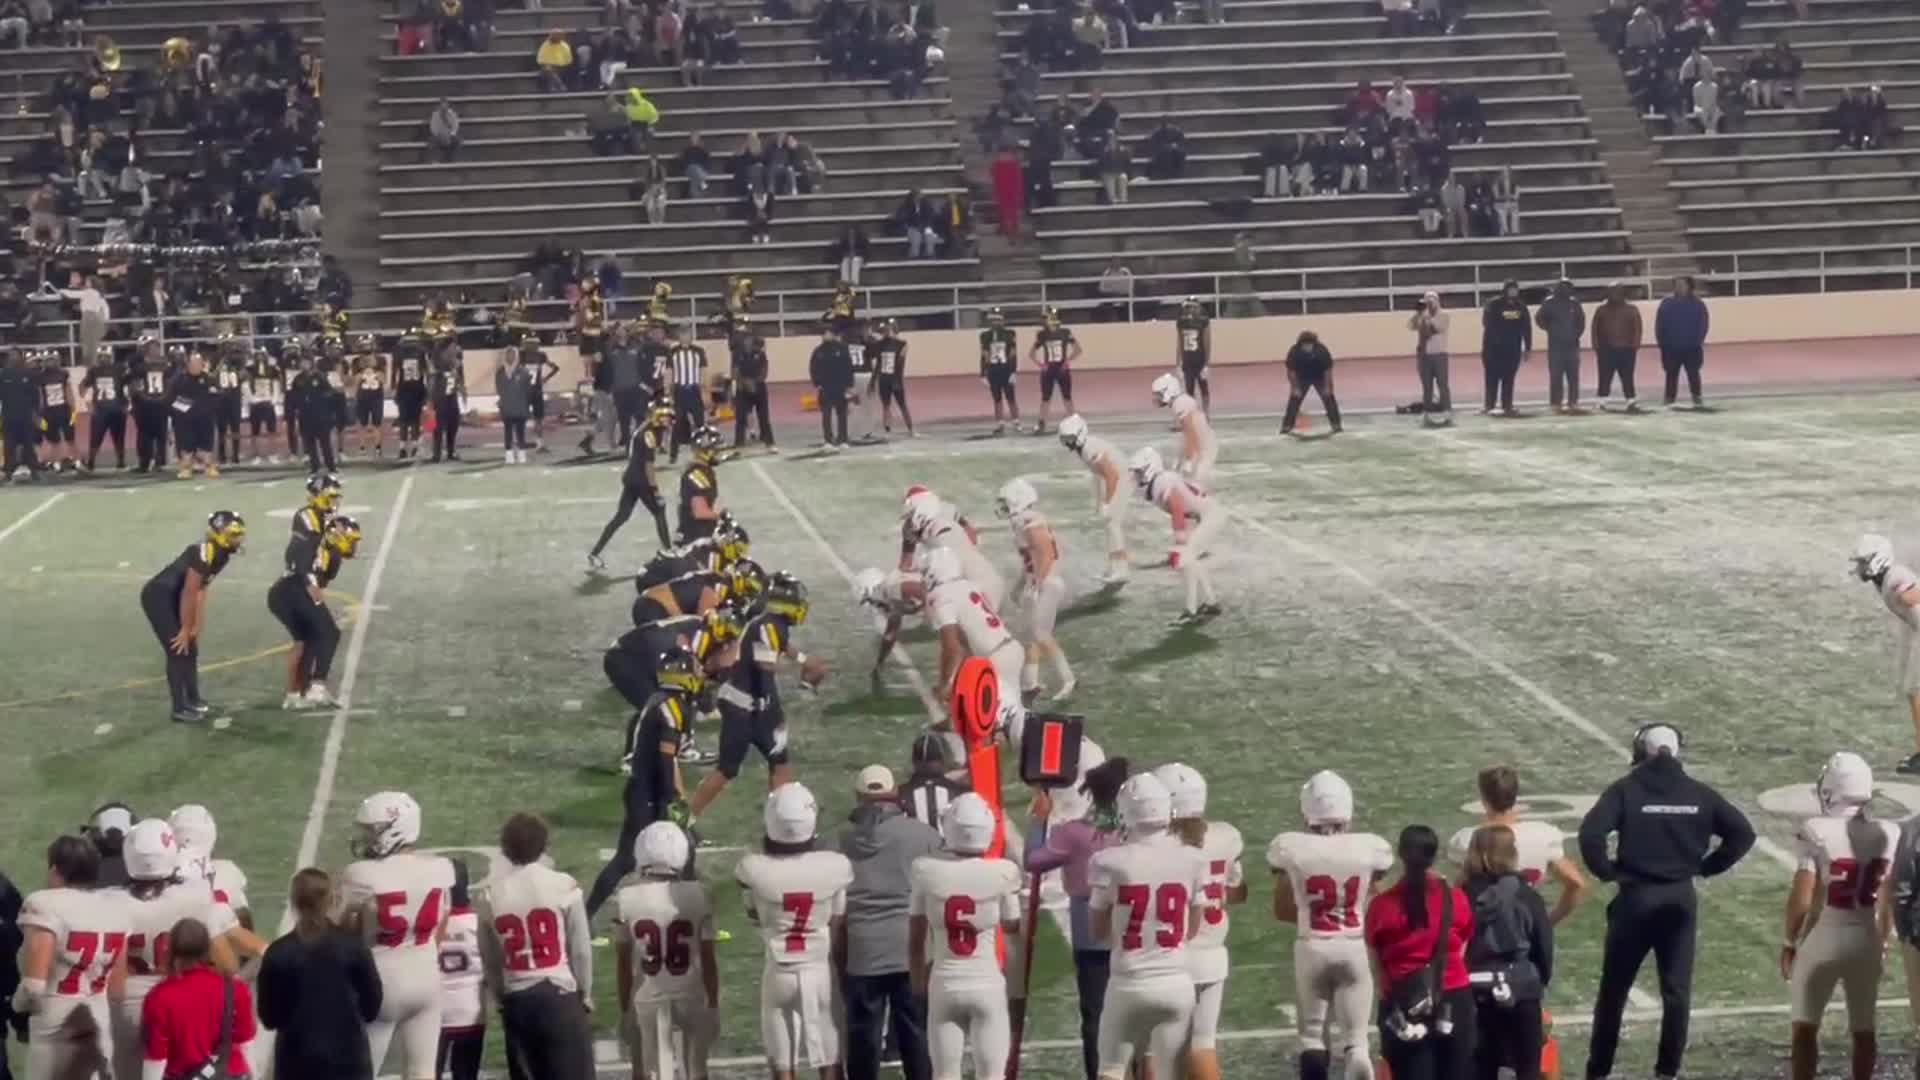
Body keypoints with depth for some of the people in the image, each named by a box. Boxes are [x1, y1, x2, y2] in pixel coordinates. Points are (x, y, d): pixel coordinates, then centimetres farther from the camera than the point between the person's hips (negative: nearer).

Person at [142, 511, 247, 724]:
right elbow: (189, 593, -22)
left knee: (190, 649, 16)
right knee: (178, 651, -8)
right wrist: (186, 628, -14)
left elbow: (200, 590, 9)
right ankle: (179, 709, -2)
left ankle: (193, 700, 29)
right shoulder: (204, 553, -25)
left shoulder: (221, 555, 4)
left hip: (171, 599, 10)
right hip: (158, 597, -10)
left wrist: (197, 625, 7)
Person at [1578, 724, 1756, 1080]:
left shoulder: (1626, 790, -8)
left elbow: (1590, 833, -20)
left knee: (1614, 988, 9)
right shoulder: (1698, 793, 2)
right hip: (1680, 898, 2)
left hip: (1637, 897, -2)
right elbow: (1743, 833, 1)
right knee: (1677, 990, 10)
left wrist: (1606, 870, -6)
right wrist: (1706, 866, 7)